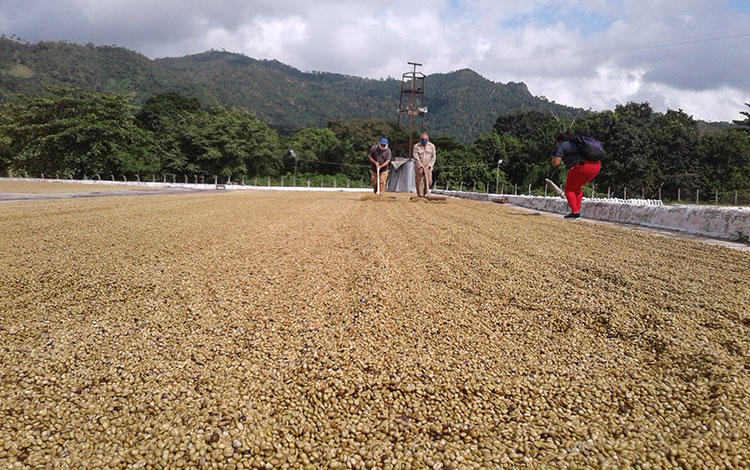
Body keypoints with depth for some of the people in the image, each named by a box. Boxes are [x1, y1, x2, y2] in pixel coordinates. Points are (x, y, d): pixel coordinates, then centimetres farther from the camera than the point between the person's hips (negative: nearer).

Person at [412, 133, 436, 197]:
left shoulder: (432, 146, 3)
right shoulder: (416, 146, -6)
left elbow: (433, 157, 4)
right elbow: (416, 158, -10)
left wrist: (428, 166, -7)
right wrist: (422, 167, -15)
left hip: (428, 167, 2)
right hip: (419, 167, -2)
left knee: (429, 181, -2)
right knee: (419, 182, -5)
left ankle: (426, 194, 16)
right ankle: (420, 195, 3)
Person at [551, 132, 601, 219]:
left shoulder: (562, 146, 6)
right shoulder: (576, 143, 30)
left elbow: (555, 163, 0)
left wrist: (554, 158, 22)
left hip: (582, 166, -8)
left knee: (569, 189, 11)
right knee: (577, 187, 26)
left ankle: (575, 212, -1)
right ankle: (578, 211, 22)